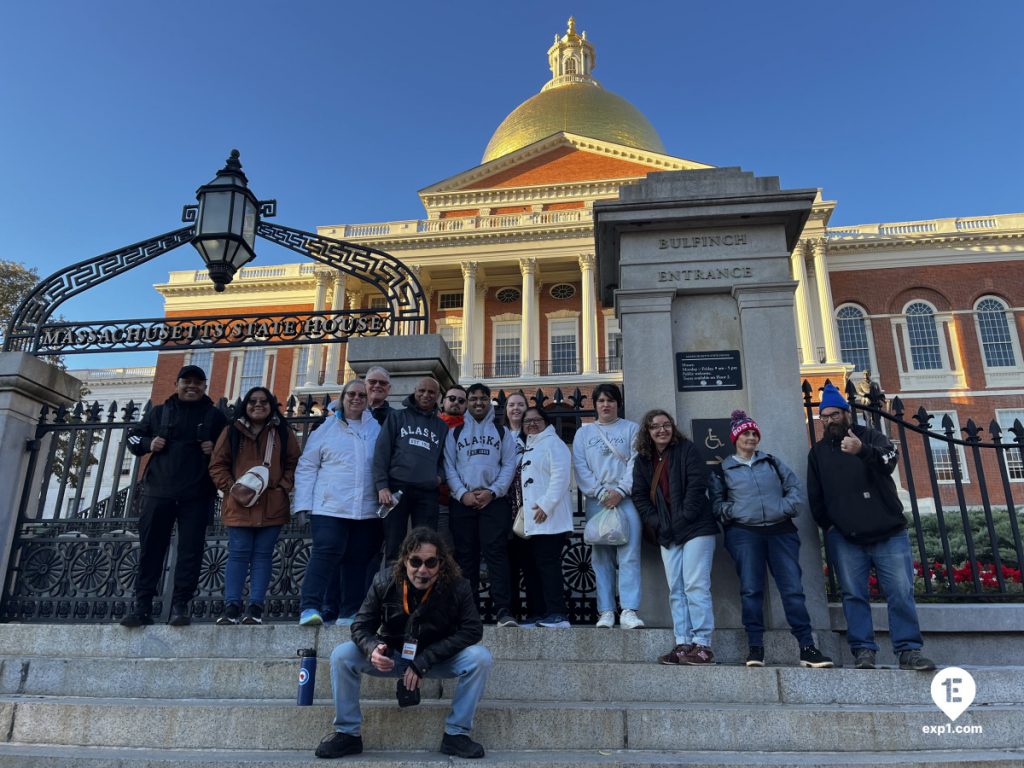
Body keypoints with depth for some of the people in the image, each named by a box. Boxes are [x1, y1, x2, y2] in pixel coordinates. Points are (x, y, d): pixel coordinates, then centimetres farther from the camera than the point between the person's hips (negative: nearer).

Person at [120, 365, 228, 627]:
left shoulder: (215, 416, 9)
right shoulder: (159, 412, 14)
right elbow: (133, 436, 20)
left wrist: (216, 450, -10)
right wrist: (148, 444, -1)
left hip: (196, 495, -1)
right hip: (159, 491, 2)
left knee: (190, 551, -4)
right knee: (151, 549, 2)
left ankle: (180, 606, 1)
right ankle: (142, 606, 8)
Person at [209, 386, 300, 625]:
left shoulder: (283, 433, 9)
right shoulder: (232, 431, 9)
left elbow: (293, 464, 8)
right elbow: (217, 465, 7)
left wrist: (283, 487, -6)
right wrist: (231, 487, -7)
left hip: (272, 506, 0)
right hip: (239, 505, 0)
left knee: (262, 555, 2)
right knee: (238, 554, 0)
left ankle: (256, 607, 5)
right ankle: (231, 607, 4)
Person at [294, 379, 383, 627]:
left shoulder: (377, 428, 13)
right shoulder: (326, 429, 9)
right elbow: (307, 467, 7)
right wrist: (304, 503, -1)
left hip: (367, 510, 2)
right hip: (330, 507, -2)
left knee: (358, 560, 5)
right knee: (326, 554, -13)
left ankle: (351, 612, 14)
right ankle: (309, 607, -8)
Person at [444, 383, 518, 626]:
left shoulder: (502, 431, 13)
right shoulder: (455, 432, 14)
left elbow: (509, 465, 4)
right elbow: (449, 466, 5)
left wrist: (492, 492, -9)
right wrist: (462, 494, -8)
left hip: (494, 500, -1)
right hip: (463, 501, 1)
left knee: (496, 552, -9)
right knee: (465, 555, 4)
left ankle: (503, 609, -12)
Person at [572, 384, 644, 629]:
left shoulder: (632, 429, 12)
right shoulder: (584, 432, 15)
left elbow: (636, 463, 1)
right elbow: (579, 466, 5)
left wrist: (620, 491, -11)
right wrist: (599, 492, -8)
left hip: (626, 498, -2)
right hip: (596, 500, 2)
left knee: (629, 555, -10)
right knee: (601, 557, 1)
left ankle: (629, 611, -12)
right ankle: (606, 611, 3)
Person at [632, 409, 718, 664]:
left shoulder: (686, 450, -2)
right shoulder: (643, 460, 12)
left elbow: (697, 485, -10)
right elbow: (639, 497, 8)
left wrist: (684, 518, -15)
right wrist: (658, 524, -3)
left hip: (696, 528, -5)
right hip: (667, 535, 5)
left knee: (696, 586, -8)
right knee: (676, 591, 6)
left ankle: (702, 645, -4)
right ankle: (683, 644, 10)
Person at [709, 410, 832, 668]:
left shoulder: (771, 462, 18)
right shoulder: (722, 470, 11)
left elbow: (795, 488, 10)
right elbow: (717, 504, 7)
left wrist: (783, 508, -5)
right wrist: (735, 512, -10)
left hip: (780, 530, 2)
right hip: (744, 533, -2)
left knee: (793, 588, -4)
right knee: (751, 589, -7)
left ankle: (807, 647, 0)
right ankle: (755, 647, -1)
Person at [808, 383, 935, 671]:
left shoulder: (869, 436, 7)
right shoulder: (818, 451, 14)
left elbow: (889, 460, -16)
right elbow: (815, 496, 13)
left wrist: (862, 450, -35)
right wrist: (828, 525, 3)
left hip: (888, 533, -1)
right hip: (845, 538, 2)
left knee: (901, 593, -1)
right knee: (854, 595, -1)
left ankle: (909, 651, 5)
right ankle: (863, 651, 4)